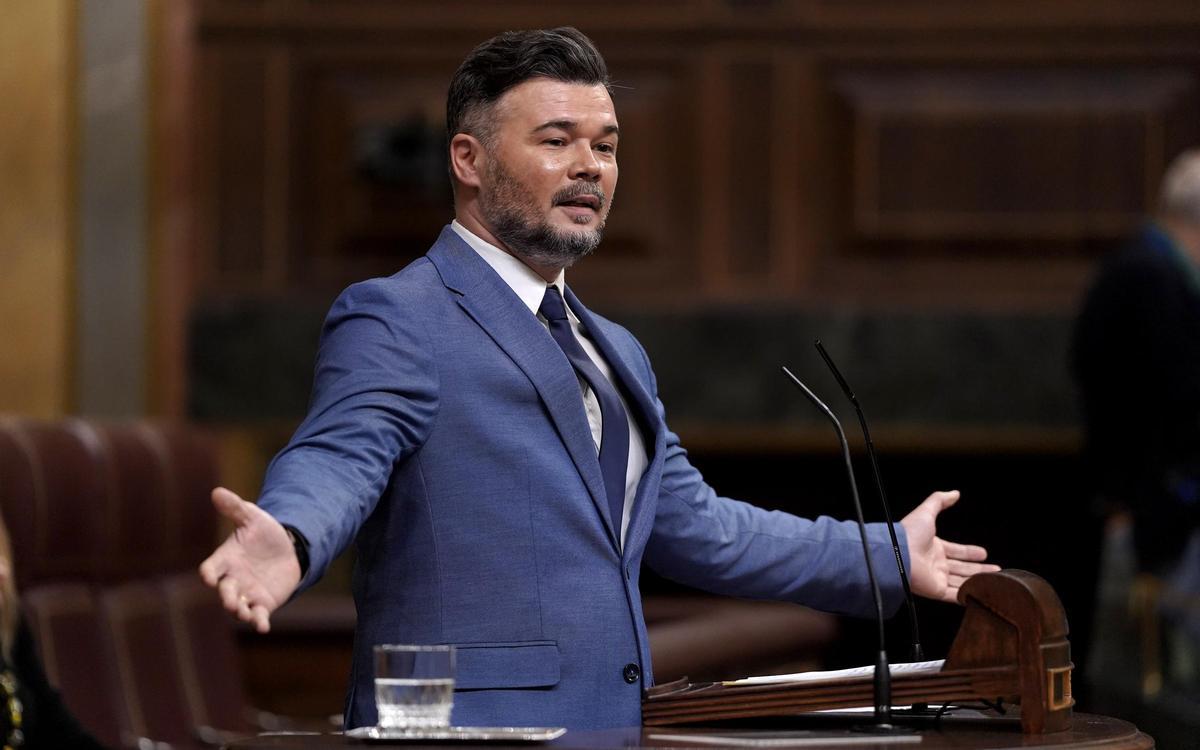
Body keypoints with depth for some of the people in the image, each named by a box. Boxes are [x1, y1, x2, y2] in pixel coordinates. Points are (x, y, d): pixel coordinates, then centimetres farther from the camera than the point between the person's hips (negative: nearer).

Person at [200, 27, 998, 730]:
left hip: (609, 724, 8)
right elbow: (340, 455, -20)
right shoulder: (395, 321, -4)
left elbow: (692, 524, 31)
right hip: (472, 724, -8)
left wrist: (888, 556, 35)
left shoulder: (617, 353, 24)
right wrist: (288, 540, -42)